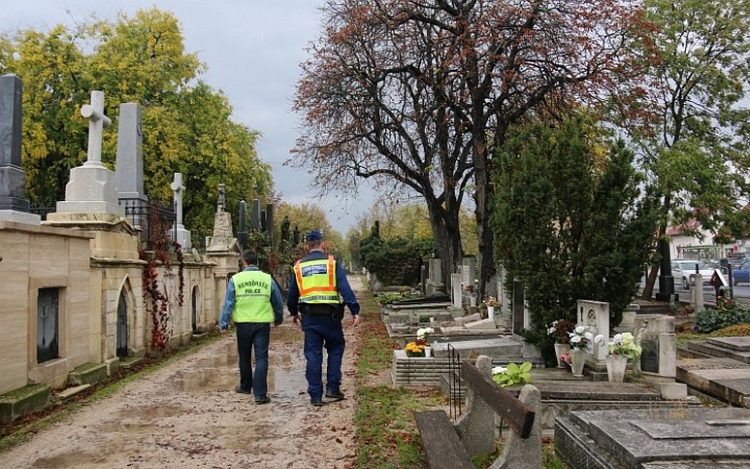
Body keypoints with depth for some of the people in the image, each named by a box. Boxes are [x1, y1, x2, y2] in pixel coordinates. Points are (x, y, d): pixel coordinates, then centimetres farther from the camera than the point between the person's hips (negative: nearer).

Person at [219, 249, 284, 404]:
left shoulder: (235, 279, -2)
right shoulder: (268, 279, 0)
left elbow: (228, 304, -3)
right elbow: (278, 302, 9)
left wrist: (224, 324, 3)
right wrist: (278, 318, 26)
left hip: (243, 323, 1)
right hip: (263, 323, 0)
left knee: (245, 357, 18)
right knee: (261, 358, 1)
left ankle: (245, 386, 35)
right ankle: (260, 394, -5)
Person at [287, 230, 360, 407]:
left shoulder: (299, 266, 8)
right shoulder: (332, 263, -2)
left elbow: (292, 294, 15)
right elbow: (345, 289, -9)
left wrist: (294, 313, 31)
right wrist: (355, 311, -8)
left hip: (309, 317, 2)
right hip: (330, 315, -2)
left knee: (313, 355, 7)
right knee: (335, 349, 16)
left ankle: (315, 395, 10)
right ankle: (332, 387, 10)